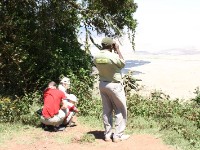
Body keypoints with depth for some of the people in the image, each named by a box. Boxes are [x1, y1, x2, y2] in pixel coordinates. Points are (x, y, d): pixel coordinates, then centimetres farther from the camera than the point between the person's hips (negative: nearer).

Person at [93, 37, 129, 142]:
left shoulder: (96, 57, -3)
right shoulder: (113, 56, -21)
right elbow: (122, 64, -2)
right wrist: (118, 50, 3)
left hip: (102, 84, 6)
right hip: (114, 85, -6)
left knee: (107, 110, 13)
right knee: (121, 110, 5)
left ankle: (107, 134, 18)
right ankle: (118, 135, 7)